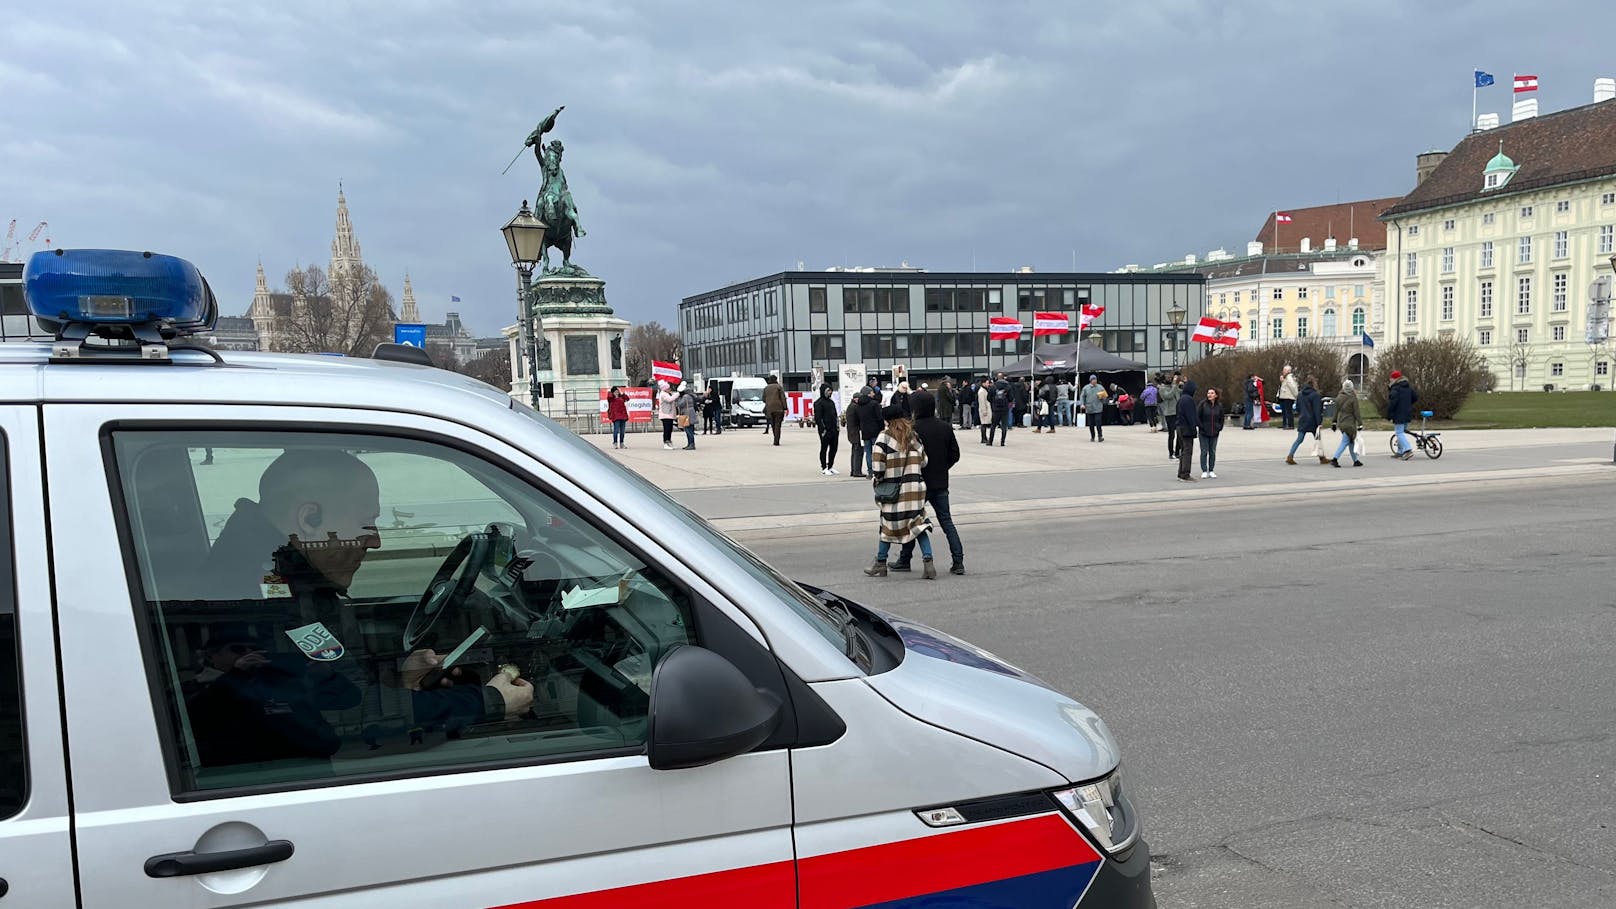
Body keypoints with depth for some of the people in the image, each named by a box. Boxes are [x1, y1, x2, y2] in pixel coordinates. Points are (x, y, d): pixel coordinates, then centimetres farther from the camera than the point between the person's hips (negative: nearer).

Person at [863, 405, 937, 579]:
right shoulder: (914, 436, 7)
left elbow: (878, 466, -11)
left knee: (888, 525, 9)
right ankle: (928, 561, -2)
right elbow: (923, 462, 8)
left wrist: (876, 479, 7)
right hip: (916, 487, 4)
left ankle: (880, 564, 21)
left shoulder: (884, 437, -9)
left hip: (894, 490, -4)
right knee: (919, 524, 9)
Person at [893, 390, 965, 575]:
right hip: (941, 483, 5)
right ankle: (958, 561, 2)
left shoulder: (914, 428, -15)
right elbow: (955, 454, 7)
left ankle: (904, 560, 17)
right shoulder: (945, 427, 3)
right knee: (946, 521, 9)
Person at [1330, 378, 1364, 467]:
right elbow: (1357, 412, -11)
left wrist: (1334, 422, 19)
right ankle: (1335, 459, -18)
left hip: (1341, 423, 7)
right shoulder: (1353, 398, -14)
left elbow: (1336, 410, 11)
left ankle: (1355, 461, 22)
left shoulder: (1339, 397, 3)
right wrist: (1360, 424, -6)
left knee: (1351, 442, 16)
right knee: (1345, 442, -6)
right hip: (1349, 424, -7)